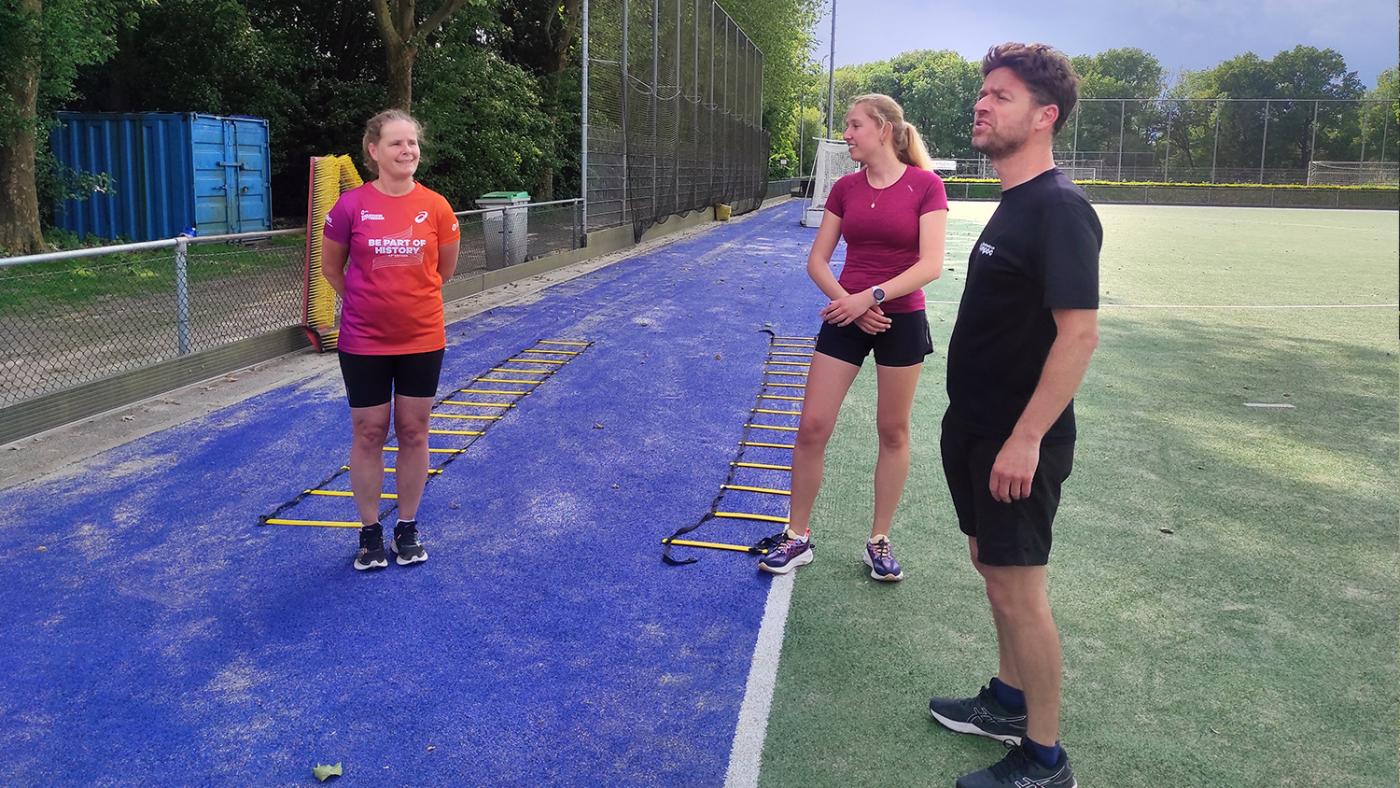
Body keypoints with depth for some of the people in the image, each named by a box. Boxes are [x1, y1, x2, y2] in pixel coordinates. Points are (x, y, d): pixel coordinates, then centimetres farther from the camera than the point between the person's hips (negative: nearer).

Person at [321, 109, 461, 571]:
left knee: (414, 433, 10)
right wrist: (367, 300, 12)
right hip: (364, 342, -1)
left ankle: (408, 527, 25)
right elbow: (331, 267, 6)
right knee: (368, 434, 7)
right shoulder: (351, 206, -9)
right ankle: (370, 532, 22)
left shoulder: (436, 207, -5)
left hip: (423, 340, 1)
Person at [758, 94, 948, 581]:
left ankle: (879, 542, 24)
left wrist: (872, 295, -23)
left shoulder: (925, 185, -7)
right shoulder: (845, 189, 4)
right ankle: (797, 538, 15)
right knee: (811, 427, 0)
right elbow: (817, 261, 3)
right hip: (845, 318, 3)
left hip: (902, 321, -3)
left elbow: (930, 265, -15)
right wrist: (849, 303, -12)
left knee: (893, 432, 8)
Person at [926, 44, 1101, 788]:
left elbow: (1079, 332, -25)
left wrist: (1025, 439, -26)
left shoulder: (1059, 209, -19)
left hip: (1016, 441, -9)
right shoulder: (1012, 203, 11)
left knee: (1018, 589, 0)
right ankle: (1009, 700, 38)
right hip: (978, 428, 10)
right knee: (993, 567, 20)